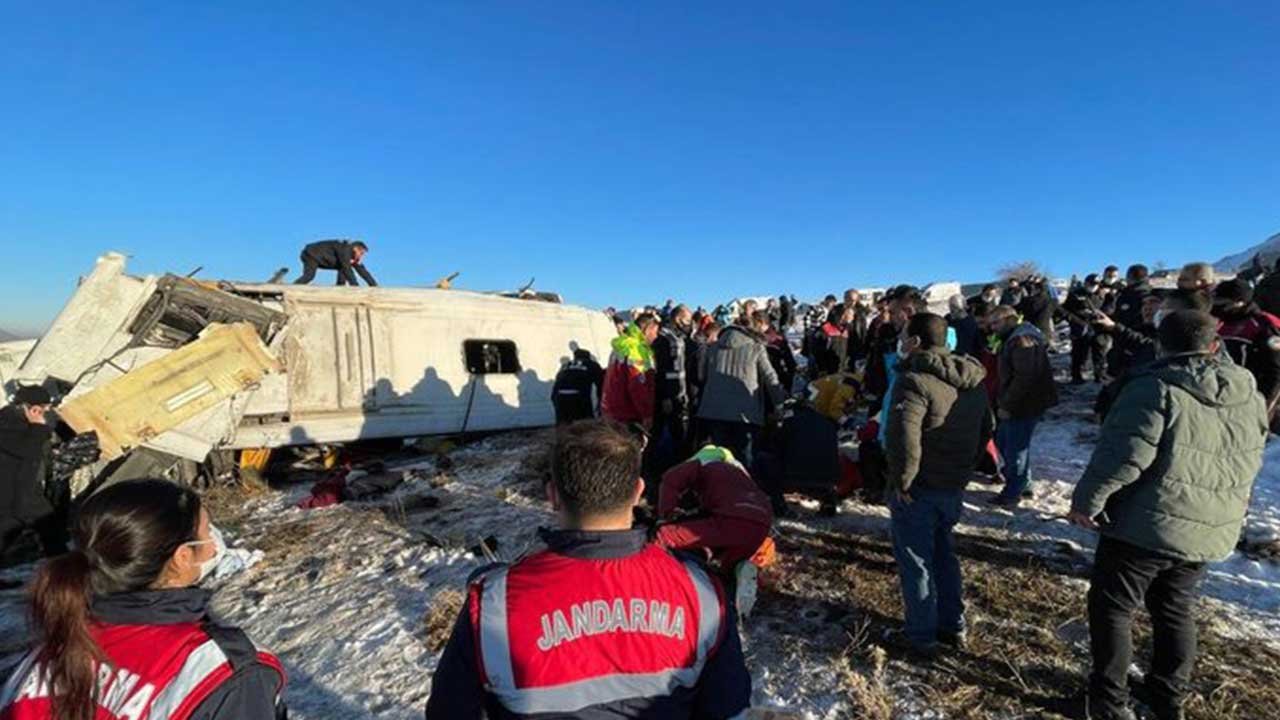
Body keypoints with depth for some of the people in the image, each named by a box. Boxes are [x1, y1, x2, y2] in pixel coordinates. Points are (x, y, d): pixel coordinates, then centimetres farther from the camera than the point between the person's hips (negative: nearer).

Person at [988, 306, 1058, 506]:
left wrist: (1007, 405, -21)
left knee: (1016, 448, 0)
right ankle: (1023, 483, 32)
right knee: (1002, 439, 19)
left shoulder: (1023, 340, -20)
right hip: (1017, 404, 11)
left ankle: (1012, 493, 13)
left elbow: (1024, 378, -27)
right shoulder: (1013, 339, 14)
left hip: (1026, 405, -11)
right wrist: (1004, 402, 13)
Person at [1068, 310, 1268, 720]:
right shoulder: (1251, 398, 7)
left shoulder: (1155, 388, -17)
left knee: (1112, 609, 8)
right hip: (1209, 534, 7)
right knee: (1176, 612, 22)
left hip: (1144, 527, -7)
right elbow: (1246, 470, 17)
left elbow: (1124, 456, -24)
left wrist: (1086, 501, -15)